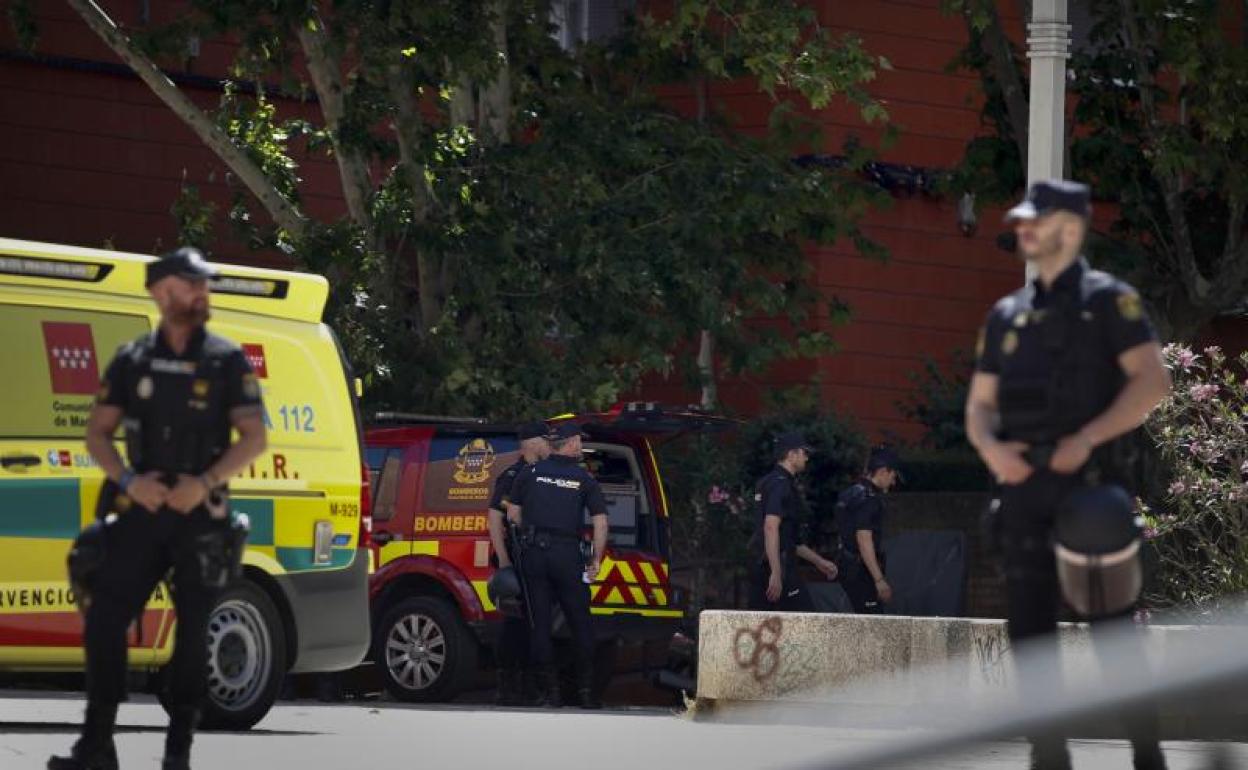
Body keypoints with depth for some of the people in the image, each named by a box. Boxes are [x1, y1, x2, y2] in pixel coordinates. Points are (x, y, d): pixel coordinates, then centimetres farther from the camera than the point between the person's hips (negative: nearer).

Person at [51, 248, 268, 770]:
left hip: (200, 514, -2)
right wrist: (130, 480, -9)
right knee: (103, 619, -5)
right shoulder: (132, 361, 7)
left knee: (194, 632, 0)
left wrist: (205, 482, -15)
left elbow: (253, 438, -2)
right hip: (141, 510, 2)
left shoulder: (227, 361, 2)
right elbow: (97, 433, 8)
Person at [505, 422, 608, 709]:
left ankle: (550, 690, 2)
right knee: (580, 623, 7)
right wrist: (596, 560, 4)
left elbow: (513, 513, 8)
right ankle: (586, 691, 5)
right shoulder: (583, 479, 3)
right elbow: (600, 522, -2)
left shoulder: (530, 473, 7)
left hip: (534, 553, 1)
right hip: (568, 554, -1)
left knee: (540, 622, 4)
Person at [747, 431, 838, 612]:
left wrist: (818, 561, 31)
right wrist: (776, 573, -28)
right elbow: (771, 528, -24)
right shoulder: (780, 485, -12)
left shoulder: (770, 482, 21)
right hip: (779, 566, -10)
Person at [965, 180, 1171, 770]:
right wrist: (989, 447, -6)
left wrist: (1086, 437, -18)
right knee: (1031, 627, 1)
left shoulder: (1107, 300, 1)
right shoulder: (1007, 315, 17)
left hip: (1088, 481, -5)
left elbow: (1153, 380, -9)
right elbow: (980, 405, 17)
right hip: (1022, 486, 5)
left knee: (1111, 621, -6)